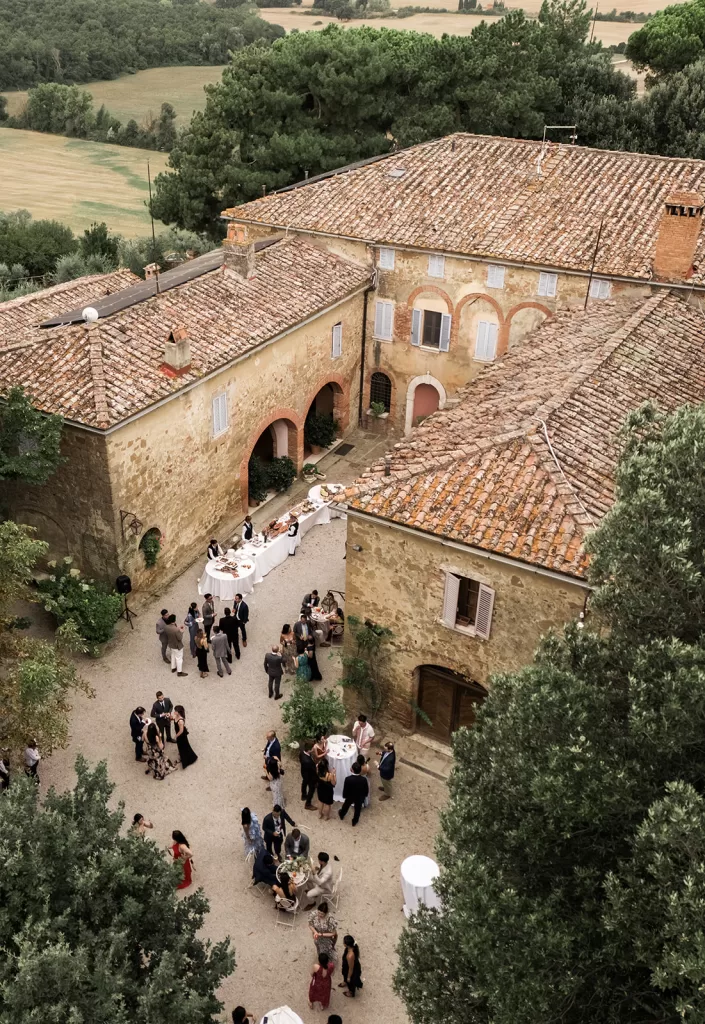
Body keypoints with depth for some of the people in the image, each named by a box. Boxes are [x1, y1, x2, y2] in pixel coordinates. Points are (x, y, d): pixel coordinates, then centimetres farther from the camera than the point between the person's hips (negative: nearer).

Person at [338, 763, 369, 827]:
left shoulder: (348, 779, -35)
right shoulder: (364, 780, -31)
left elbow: (345, 790, -20)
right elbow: (366, 790, -14)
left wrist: (344, 796, 1)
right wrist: (364, 796, 8)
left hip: (349, 797, 0)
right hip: (359, 798, 0)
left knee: (346, 806, 31)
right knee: (357, 809, 27)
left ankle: (341, 815, 59)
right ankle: (354, 821, 49)